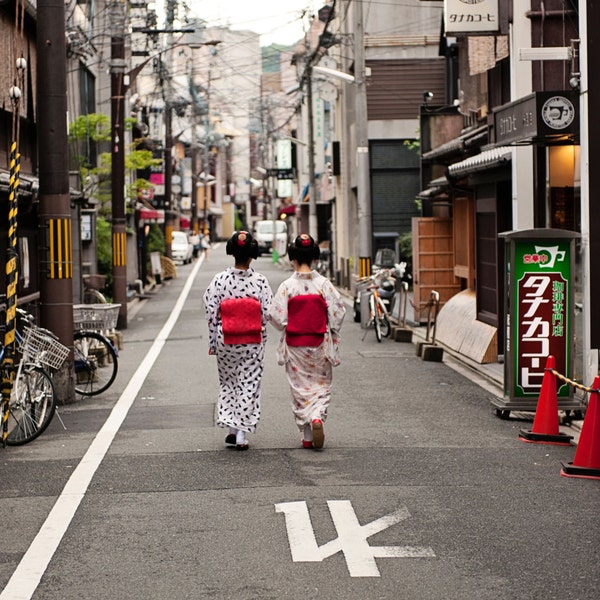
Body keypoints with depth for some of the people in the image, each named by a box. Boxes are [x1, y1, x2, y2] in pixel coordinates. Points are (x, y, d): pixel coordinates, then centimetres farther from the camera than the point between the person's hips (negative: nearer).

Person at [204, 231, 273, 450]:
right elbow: (267, 314, -8)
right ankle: (241, 434, 4)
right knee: (249, 384, 7)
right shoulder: (260, 281, -9)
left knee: (228, 383, 18)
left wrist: (212, 343, 3)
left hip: (225, 341, 1)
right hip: (253, 342, -1)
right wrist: (262, 341, 5)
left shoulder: (220, 280, -8)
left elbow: (211, 313, -7)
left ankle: (232, 428, 16)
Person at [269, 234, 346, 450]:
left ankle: (307, 436, 10)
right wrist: (331, 336, 9)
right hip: (320, 345, 0)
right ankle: (317, 417, -14)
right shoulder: (323, 284, -8)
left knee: (300, 388, 10)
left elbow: (277, 318, -10)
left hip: (295, 346, 0)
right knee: (321, 385, 13)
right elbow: (338, 312, -7)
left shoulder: (287, 286, -10)